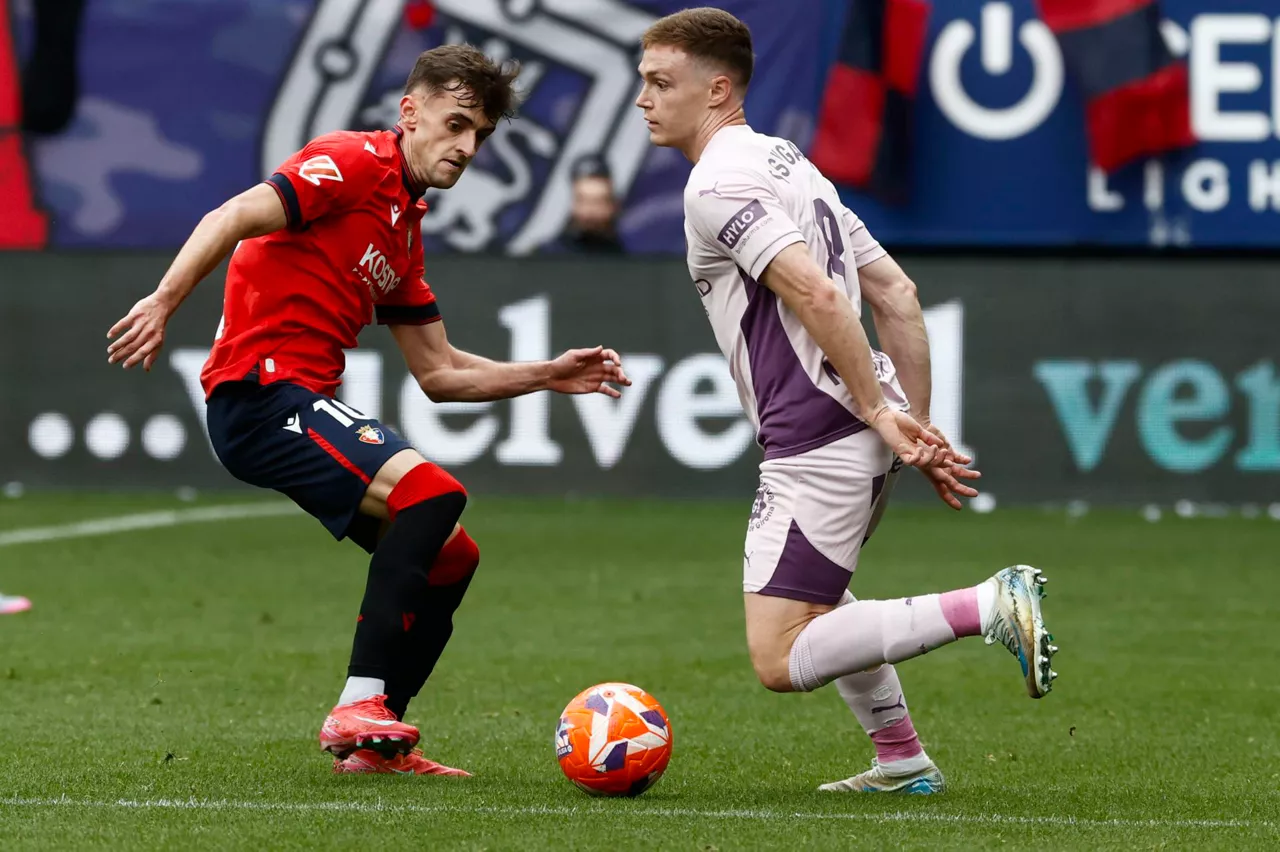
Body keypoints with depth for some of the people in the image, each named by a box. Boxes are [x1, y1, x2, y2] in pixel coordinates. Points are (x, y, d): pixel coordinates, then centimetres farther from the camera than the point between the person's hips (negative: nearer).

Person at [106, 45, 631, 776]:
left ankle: (376, 743, 13)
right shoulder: (355, 163, -6)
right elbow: (235, 218, -18)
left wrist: (548, 376, 17)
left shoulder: (405, 229, 21)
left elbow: (439, 372, 24)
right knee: (432, 491, -26)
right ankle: (359, 707, -26)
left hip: (310, 405, 10)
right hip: (261, 392, -10)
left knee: (450, 556, 10)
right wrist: (165, 302, -30)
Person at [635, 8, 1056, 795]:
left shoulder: (716, 184, -11)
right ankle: (903, 761, 33)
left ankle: (990, 606, -18)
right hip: (863, 437, 10)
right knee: (814, 596, 32)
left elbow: (817, 295, -23)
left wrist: (879, 412, -20)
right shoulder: (787, 163, 19)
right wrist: (918, 428, 16)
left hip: (819, 443, -10)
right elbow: (897, 294, 18)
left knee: (782, 659, -10)